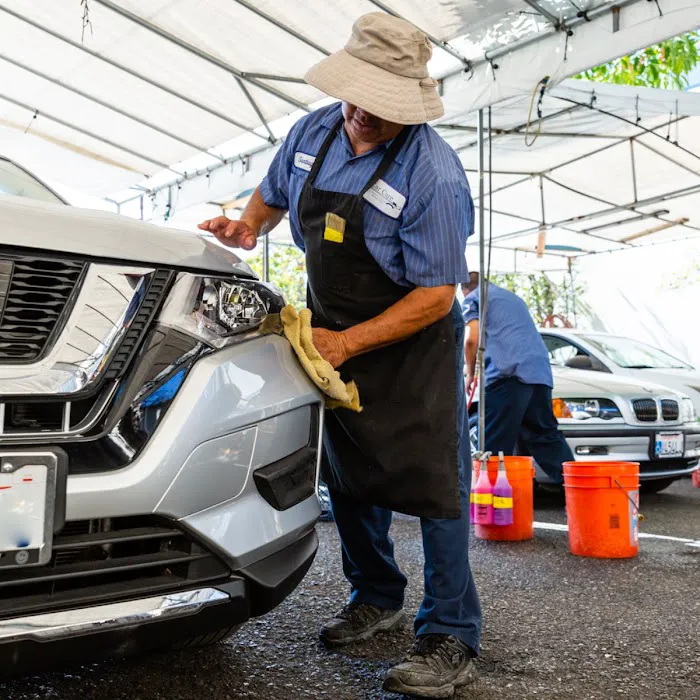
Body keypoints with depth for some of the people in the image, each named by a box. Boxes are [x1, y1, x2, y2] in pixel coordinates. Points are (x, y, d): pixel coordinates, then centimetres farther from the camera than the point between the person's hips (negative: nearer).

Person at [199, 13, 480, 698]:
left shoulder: (433, 173, -24)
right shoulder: (312, 132, -4)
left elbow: (436, 296, -23)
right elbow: (272, 194, 16)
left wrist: (347, 343, -26)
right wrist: (244, 227, -6)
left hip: (413, 341, -6)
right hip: (334, 331, 7)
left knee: (432, 480, -8)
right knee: (348, 474, 14)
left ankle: (448, 638, 5)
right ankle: (375, 597, 33)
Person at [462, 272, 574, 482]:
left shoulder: (472, 298, 10)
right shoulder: (512, 297, 33)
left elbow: (472, 339, -5)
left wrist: (470, 373, 9)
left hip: (508, 372, -7)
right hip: (540, 372, 7)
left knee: (495, 443, -5)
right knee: (547, 435, 13)